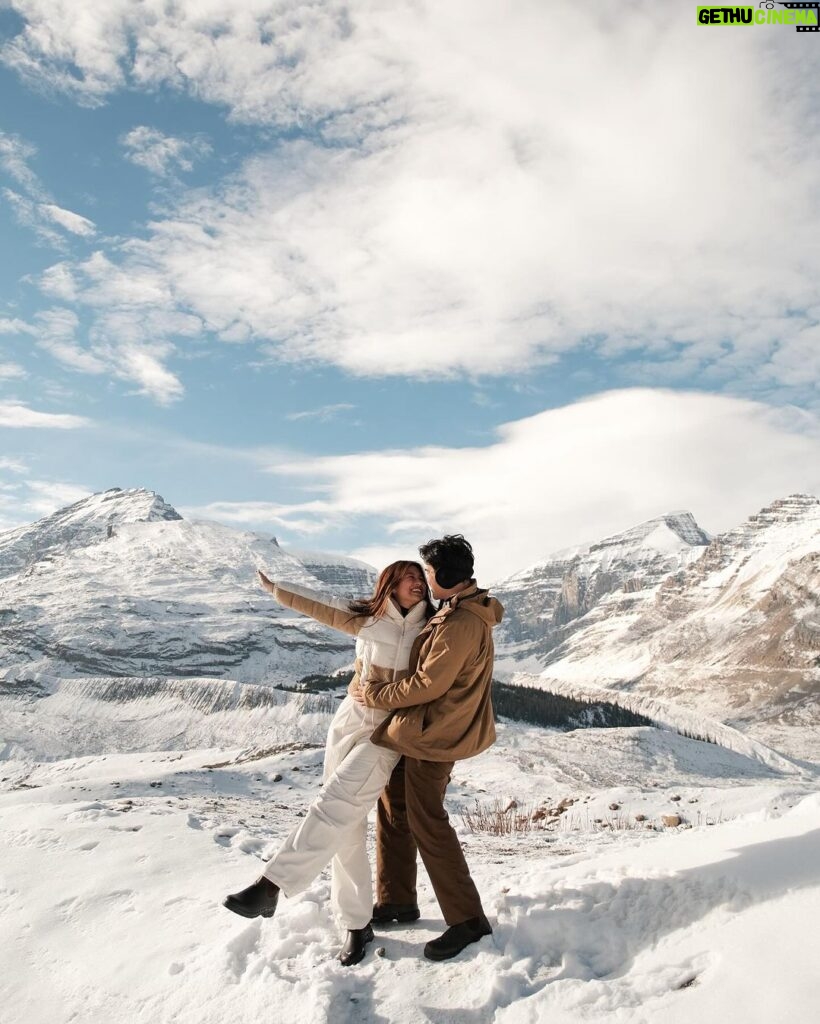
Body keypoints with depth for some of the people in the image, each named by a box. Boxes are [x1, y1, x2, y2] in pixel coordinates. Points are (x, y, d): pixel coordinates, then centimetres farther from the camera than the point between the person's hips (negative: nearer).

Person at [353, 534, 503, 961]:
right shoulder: (458, 610, 8)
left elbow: (428, 684, -24)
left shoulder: (462, 622, -24)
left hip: (435, 733, -11)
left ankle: (467, 919, 9)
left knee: (426, 822, -3)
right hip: (425, 729, 11)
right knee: (393, 805, 17)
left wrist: (377, 695, -13)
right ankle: (397, 900, 30)